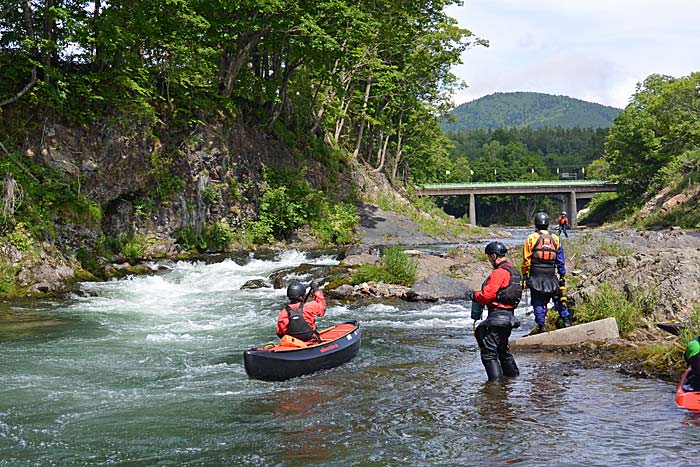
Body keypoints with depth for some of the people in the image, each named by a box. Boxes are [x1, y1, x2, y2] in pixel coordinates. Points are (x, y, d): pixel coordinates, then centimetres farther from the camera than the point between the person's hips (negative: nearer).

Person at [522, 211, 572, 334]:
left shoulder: (531, 238, -3)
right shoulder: (555, 239, 6)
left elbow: (526, 260, -4)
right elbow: (560, 260, 9)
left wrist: (525, 275, 2)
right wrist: (562, 276, 16)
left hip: (536, 276, -3)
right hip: (551, 276, 3)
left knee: (538, 302, 2)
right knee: (558, 299, 15)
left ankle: (541, 326, 0)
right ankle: (566, 321, 13)